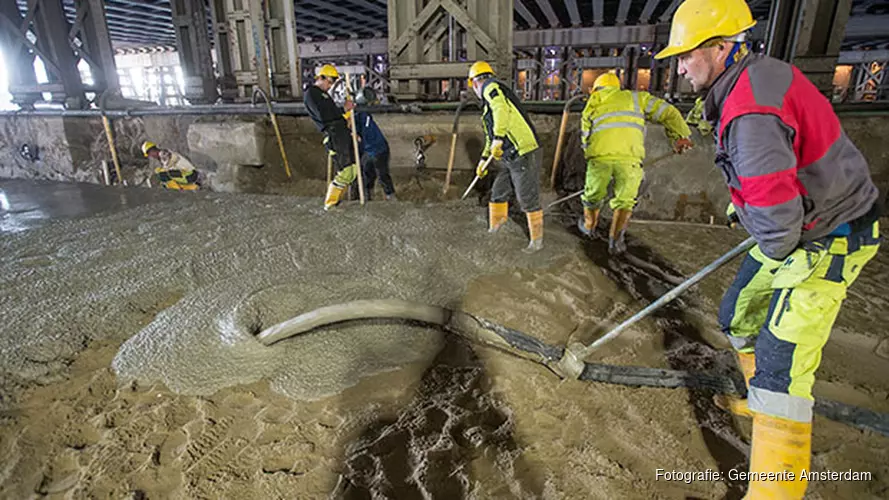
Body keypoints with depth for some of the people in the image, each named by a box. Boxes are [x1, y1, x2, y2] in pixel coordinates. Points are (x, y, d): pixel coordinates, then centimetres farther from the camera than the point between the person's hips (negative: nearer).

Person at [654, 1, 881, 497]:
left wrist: (778, 250, -15)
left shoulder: (749, 110, -30)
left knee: (780, 360, -10)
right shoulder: (759, 74, 4)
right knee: (738, 316, 19)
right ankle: (764, 397, 45)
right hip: (794, 230, 10)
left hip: (828, 242, -10)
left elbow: (776, 210, -36)